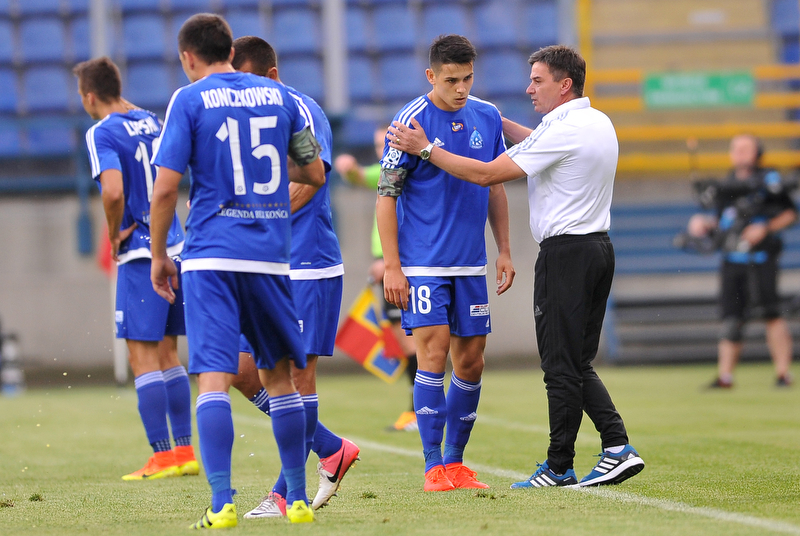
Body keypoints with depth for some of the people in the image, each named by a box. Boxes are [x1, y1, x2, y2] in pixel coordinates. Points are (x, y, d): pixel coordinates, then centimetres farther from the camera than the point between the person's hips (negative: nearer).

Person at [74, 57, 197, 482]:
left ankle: (161, 457, -7)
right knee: (167, 354, 13)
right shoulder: (150, 122, 12)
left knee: (143, 357, -4)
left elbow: (113, 192, -25)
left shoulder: (103, 133, -11)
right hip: (175, 249, 8)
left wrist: (115, 234, -10)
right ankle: (185, 452, 13)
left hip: (141, 255, -8)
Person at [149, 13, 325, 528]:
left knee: (214, 379, -7)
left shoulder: (190, 101, -2)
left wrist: (159, 255, 4)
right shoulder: (279, 95, 10)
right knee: (279, 375, 14)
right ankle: (298, 499, 17)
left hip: (211, 258, -3)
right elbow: (315, 174, 15)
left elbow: (166, 188, -7)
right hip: (270, 255, 3)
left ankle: (222, 503, -18)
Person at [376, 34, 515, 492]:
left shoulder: (487, 117, 6)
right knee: (434, 355, -11)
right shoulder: (412, 120, -10)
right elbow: (387, 194, -7)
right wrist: (392, 266, -12)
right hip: (423, 262, -5)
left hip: (471, 265, 5)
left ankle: (456, 462, 16)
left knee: (471, 363, 5)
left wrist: (504, 251, 12)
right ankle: (435, 467, -5)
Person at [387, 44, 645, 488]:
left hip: (564, 252, -9)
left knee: (561, 366, -2)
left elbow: (486, 174, -17)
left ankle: (559, 467, 3)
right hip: (598, 247, 9)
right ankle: (617, 445, 2)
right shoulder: (597, 123, 12)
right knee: (577, 364, 13)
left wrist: (425, 149, -11)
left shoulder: (560, 132, -17)